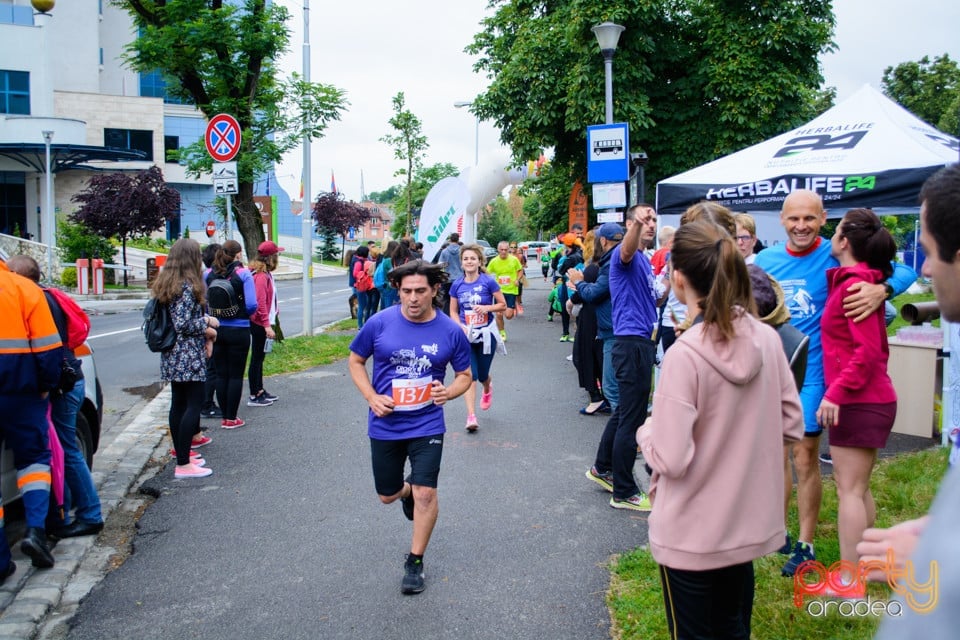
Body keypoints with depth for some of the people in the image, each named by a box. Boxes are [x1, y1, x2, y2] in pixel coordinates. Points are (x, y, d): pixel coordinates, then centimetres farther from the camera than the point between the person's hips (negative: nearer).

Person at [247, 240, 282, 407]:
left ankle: (260, 391, 27)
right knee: (256, 358, -3)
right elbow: (260, 303, -22)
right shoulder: (261, 276, -17)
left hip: (261, 323, 10)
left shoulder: (266, 274, 13)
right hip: (259, 324, -10)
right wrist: (267, 325, -24)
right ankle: (254, 397, 4)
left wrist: (270, 322, 13)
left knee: (259, 358, 17)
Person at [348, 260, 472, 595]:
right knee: (387, 495, 15)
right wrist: (371, 397, -12)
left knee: (425, 494, -7)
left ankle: (415, 561, 15)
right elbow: (355, 360, 3)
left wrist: (449, 392, -18)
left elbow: (465, 374, 4)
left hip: (427, 425, -1)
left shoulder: (450, 331, -9)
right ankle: (407, 490, 53)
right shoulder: (379, 323, -11)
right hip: (385, 425, 2)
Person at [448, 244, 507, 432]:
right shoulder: (457, 285, -2)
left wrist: (487, 308, -20)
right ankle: (471, 416, -6)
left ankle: (488, 389, 48)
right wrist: (461, 326, -13)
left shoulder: (488, 282, -9)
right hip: (466, 335, 1)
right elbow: (453, 312, 5)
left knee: (482, 374, 11)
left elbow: (503, 305, -3)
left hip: (486, 333, -1)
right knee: (469, 375, -8)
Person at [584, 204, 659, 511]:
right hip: (632, 344, -10)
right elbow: (627, 248, -40)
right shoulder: (626, 256, -11)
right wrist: (637, 222, -57)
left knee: (625, 412, 20)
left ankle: (602, 468, 35)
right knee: (631, 419, -4)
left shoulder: (644, 260, 18)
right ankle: (624, 492, 6)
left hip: (642, 342, 10)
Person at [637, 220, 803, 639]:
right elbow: (791, 425, 4)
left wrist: (646, 431, -3)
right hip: (750, 522, 6)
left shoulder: (685, 354, -24)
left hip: (693, 533, -5)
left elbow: (670, 459, -22)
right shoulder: (767, 340, -6)